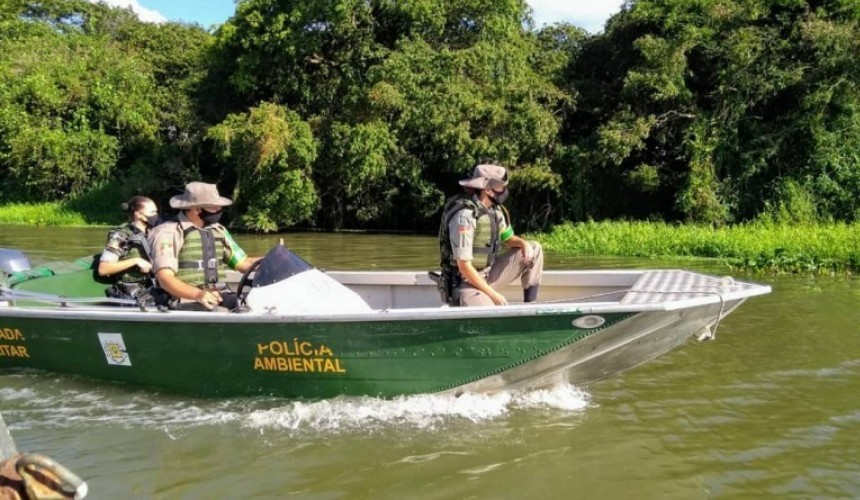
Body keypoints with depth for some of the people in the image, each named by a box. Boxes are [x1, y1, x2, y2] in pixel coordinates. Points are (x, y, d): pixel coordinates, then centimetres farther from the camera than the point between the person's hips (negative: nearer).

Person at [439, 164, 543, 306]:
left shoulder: (494, 209, 1)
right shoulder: (465, 216, -25)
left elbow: (508, 238, 18)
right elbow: (464, 267, -26)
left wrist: (523, 243, -7)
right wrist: (493, 294, -20)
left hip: (488, 274, 9)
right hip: (466, 282, -9)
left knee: (534, 250, 6)